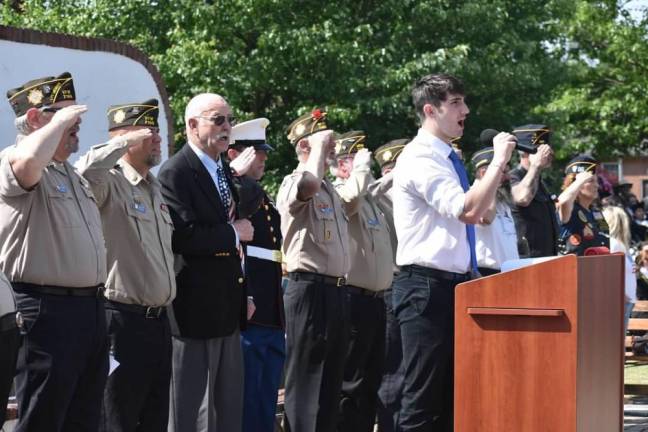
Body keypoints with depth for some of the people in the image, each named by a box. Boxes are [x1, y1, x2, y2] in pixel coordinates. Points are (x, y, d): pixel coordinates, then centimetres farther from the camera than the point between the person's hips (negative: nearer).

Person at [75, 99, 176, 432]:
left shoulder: (156, 189, 17)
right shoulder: (109, 183, -10)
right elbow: (84, 171, -32)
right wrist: (125, 142, -22)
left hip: (159, 319, 8)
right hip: (124, 320, -8)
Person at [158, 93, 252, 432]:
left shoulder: (225, 171, 15)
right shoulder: (175, 172, -13)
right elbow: (183, 236, -25)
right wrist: (234, 233, -13)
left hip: (228, 310, 9)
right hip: (197, 309, -9)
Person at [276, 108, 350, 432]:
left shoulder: (330, 188, 20)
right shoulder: (293, 183, -8)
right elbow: (309, 184, -34)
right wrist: (319, 146, -18)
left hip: (336, 290, 9)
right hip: (310, 289, -9)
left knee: (331, 378, 12)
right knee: (306, 378, -6)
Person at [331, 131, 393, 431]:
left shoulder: (370, 199, 18)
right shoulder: (339, 194, -8)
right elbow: (352, 195, -33)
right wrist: (363, 166, -18)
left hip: (376, 299, 9)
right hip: (354, 299, -9)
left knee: (372, 378, 13)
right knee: (351, 381, -5)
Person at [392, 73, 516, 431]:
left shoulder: (449, 160, 16)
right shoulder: (419, 159, -13)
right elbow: (469, 210, -24)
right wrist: (499, 159, -17)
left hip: (457, 284, 10)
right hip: (428, 285, -9)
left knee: (453, 395, 12)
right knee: (424, 396, -8)